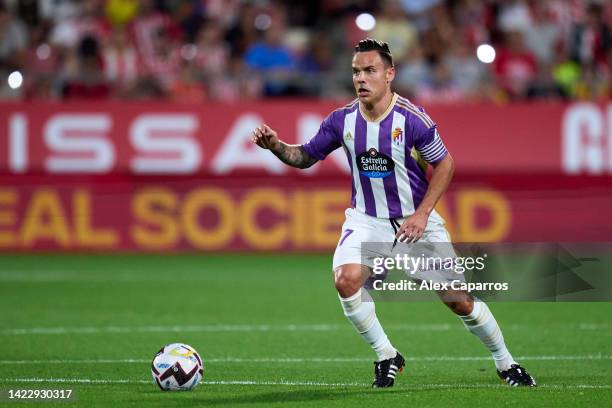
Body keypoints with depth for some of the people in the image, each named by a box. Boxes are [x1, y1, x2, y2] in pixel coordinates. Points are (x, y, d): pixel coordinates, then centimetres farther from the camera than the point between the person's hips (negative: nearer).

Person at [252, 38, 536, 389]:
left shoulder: (412, 119, -17)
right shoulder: (342, 120, -8)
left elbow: (444, 163, -6)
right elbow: (306, 156, 4)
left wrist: (422, 214, -13)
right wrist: (276, 146, -16)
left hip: (416, 219, -2)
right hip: (367, 219, 2)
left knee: (457, 299, -3)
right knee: (346, 280, -25)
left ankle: (506, 363, 20)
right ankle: (387, 358, -4)